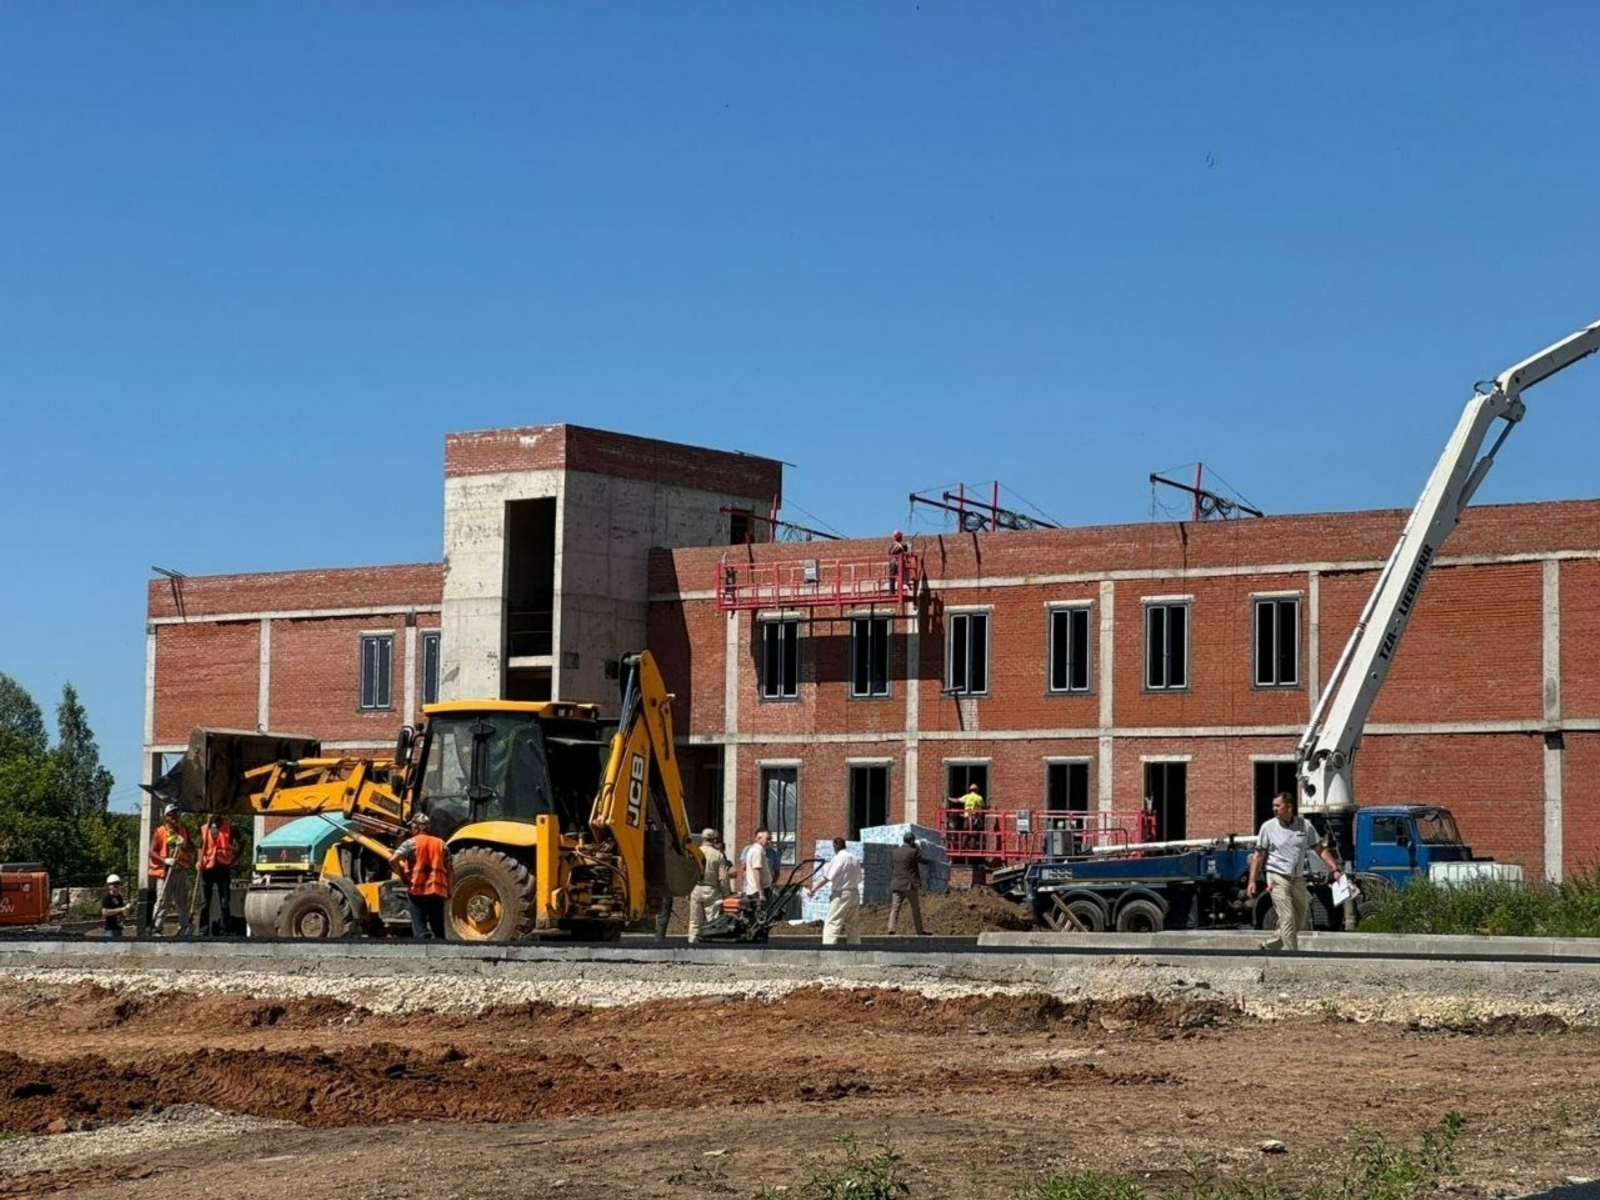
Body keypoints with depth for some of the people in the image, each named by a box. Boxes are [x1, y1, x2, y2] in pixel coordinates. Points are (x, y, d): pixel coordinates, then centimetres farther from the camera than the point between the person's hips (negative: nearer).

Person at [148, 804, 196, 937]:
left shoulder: (183, 831, 14)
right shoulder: (160, 831, 1)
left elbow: (192, 849, 13)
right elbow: (152, 851, -4)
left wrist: (184, 845, -9)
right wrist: (165, 860, -18)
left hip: (182, 870, 4)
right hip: (165, 871, -4)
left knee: (182, 901, 9)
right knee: (162, 901, -8)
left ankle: (184, 928, 17)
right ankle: (156, 929, -9)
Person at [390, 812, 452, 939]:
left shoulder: (411, 843, -1)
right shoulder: (441, 844, 11)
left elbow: (393, 859, -15)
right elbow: (448, 870, 9)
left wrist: (402, 873, 1)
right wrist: (448, 892, 16)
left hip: (417, 891, -3)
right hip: (438, 891, 3)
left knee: (419, 928, -5)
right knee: (438, 930, 12)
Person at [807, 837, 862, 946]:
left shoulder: (837, 859, -11)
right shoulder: (855, 859, 11)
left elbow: (826, 878, -16)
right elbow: (858, 879, 13)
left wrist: (813, 890, -13)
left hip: (841, 895, -7)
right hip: (855, 894, 7)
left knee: (831, 925, -10)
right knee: (853, 926, 16)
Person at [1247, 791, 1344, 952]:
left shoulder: (1305, 826, 4)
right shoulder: (1268, 827, -1)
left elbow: (1320, 850, 8)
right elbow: (1258, 856, 1)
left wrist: (1335, 869, -2)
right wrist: (1252, 881, -6)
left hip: (1298, 879, 4)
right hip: (1278, 879, -4)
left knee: (1299, 922, 10)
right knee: (1287, 919, -11)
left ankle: (1269, 945, 27)